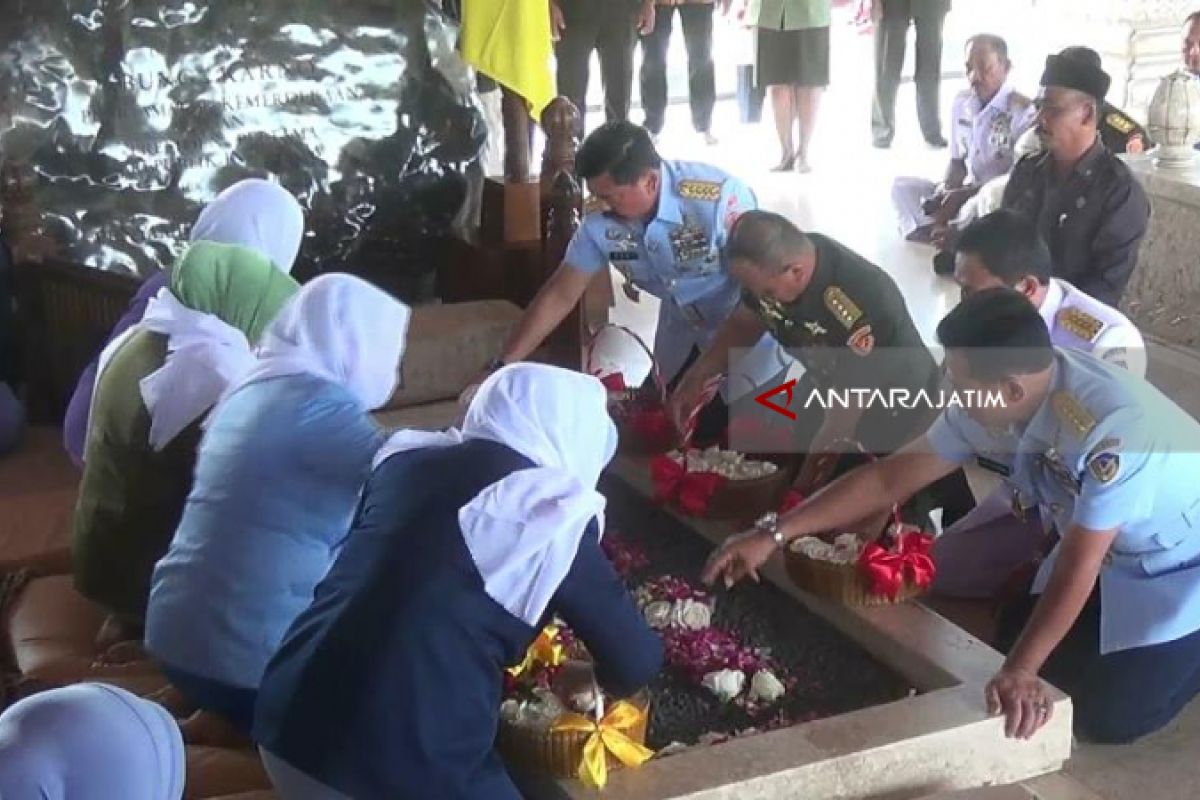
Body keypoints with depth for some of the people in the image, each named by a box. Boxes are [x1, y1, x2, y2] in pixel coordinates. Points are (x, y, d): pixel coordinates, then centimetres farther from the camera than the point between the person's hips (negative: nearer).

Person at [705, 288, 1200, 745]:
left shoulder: (1115, 426, -41)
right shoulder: (987, 405, -19)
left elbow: (1079, 563, -35)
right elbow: (891, 476, -12)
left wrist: (1020, 669, -36)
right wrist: (774, 535, -14)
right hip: (1108, 553, 7)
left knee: (1110, 717, -10)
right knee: (1016, 638, 5)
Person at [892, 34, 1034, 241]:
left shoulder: (1023, 111, -14)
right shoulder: (962, 102, 8)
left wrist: (961, 197, -24)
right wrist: (947, 188, -11)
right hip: (964, 195, 7)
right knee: (902, 187, -9)